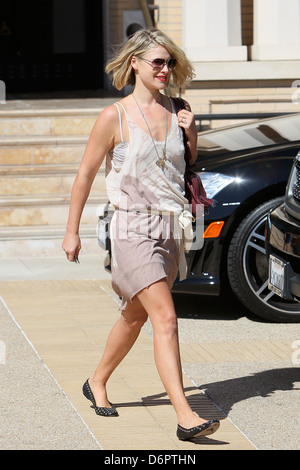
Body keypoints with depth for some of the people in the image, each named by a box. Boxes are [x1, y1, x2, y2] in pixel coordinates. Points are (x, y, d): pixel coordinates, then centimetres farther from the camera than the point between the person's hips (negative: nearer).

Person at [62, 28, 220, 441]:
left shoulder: (178, 110, 7)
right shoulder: (115, 117, -8)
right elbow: (85, 175, 0)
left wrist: (192, 135, -4)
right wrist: (72, 232, 4)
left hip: (170, 228, 6)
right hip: (133, 227, -6)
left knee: (135, 317, 19)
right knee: (166, 319, -16)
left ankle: (97, 383, 41)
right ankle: (185, 416, -20)